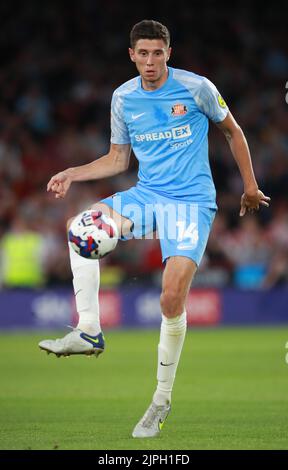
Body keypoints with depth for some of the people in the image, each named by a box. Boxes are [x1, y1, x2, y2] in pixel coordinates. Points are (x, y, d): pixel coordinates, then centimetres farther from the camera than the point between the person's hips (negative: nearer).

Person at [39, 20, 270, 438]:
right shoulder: (123, 98, 6)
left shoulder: (196, 88, -5)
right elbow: (118, 159, 16)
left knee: (172, 297, -18)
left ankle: (162, 401, -3)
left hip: (192, 201, -4)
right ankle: (89, 332, -20)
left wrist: (250, 187, 11)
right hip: (146, 195, 4)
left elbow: (232, 131, 9)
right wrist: (72, 174, 2)